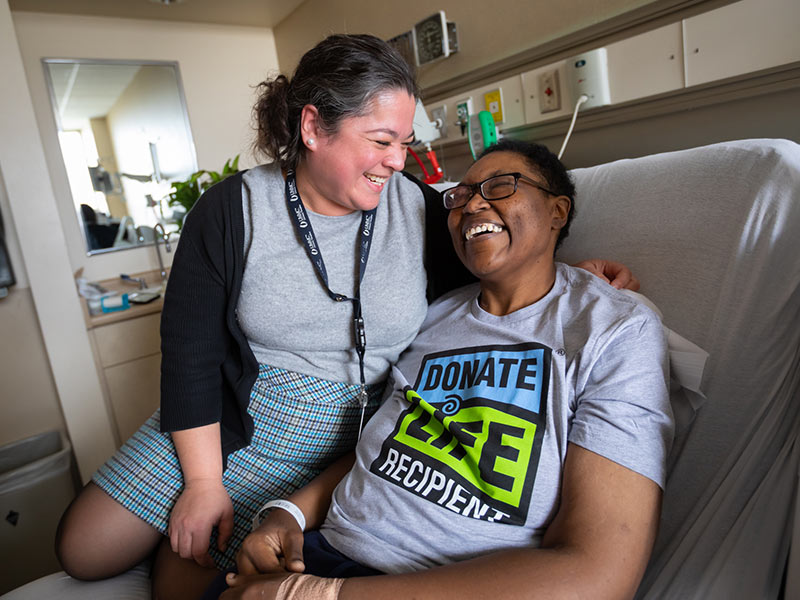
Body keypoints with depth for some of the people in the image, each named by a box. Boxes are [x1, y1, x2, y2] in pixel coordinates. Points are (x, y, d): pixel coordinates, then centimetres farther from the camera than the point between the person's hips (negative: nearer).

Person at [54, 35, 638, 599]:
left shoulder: (418, 207, -7)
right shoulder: (234, 209, -10)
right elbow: (190, 348, -9)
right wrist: (202, 482, -9)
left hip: (339, 440, -1)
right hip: (231, 417, 2)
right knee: (83, 548, 6)